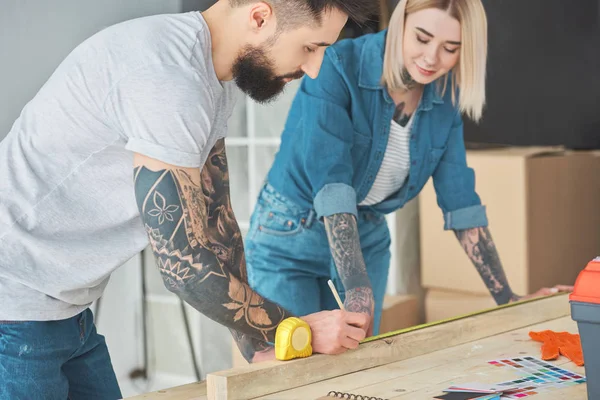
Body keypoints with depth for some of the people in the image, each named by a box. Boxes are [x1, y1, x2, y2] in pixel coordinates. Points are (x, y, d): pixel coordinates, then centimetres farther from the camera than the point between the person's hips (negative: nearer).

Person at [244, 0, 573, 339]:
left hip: (367, 239, 5)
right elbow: (330, 176, -33)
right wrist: (357, 288, -42)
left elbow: (460, 200, -1)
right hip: (290, 236, -5)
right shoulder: (338, 68, -23)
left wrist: (508, 298, -4)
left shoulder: (445, 97, -5)